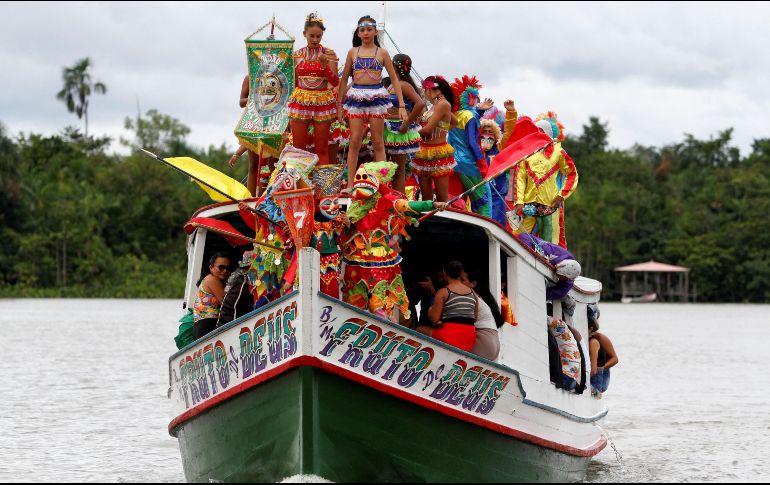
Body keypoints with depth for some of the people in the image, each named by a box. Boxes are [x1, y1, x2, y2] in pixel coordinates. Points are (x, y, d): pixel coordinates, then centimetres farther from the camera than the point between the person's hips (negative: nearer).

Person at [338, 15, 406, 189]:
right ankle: (350, 184, 2)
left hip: (376, 97, -1)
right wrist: (339, 104, 10)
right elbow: (344, 79, 13)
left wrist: (401, 105, -4)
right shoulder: (353, 52, 7)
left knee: (378, 142, 3)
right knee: (355, 141, -2)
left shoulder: (382, 53, 3)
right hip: (356, 97, 1)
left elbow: (394, 79, 3)